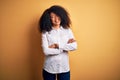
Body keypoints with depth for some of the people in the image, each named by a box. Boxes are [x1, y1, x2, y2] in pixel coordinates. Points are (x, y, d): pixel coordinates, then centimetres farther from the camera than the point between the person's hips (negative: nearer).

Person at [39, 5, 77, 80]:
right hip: (49, 68, -1)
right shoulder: (45, 32, -8)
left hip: (64, 68, 2)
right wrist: (66, 46, -13)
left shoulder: (68, 30, 0)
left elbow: (74, 46, -11)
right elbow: (46, 51, -17)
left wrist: (57, 45, -16)